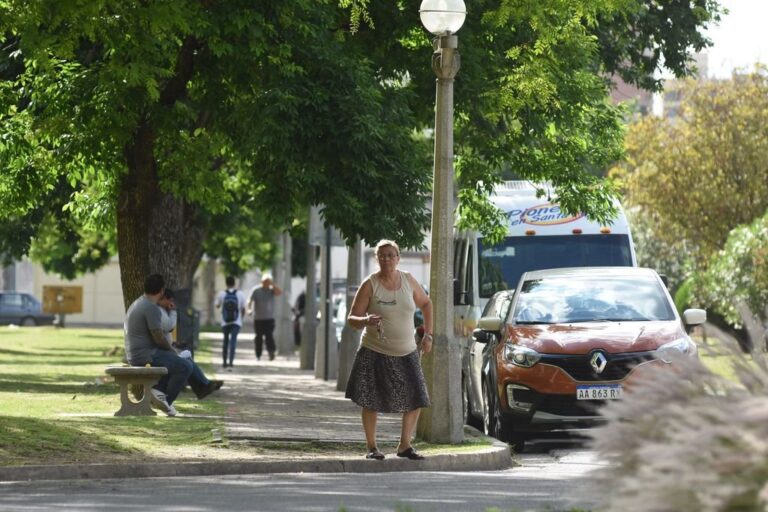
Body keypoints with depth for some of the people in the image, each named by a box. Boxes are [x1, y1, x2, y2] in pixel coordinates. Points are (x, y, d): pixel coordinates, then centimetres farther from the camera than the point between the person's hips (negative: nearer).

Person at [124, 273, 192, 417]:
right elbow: (159, 338, -20)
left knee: (173, 362, 26)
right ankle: (167, 400, -3)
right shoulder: (152, 308, -18)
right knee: (185, 367, -8)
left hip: (133, 356, 10)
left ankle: (158, 389, 6)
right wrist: (172, 350, 0)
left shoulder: (136, 304, 15)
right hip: (146, 356, -10)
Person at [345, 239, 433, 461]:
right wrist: (366, 321, -29)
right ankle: (371, 447, 12)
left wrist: (428, 335, 12)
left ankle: (405, 445, 12)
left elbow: (426, 303, 20)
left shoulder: (408, 280, 4)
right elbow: (351, 318, -7)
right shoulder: (370, 284, -7)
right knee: (371, 402, -2)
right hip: (375, 353, -3)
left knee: (416, 400, -1)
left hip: (406, 353, 3)